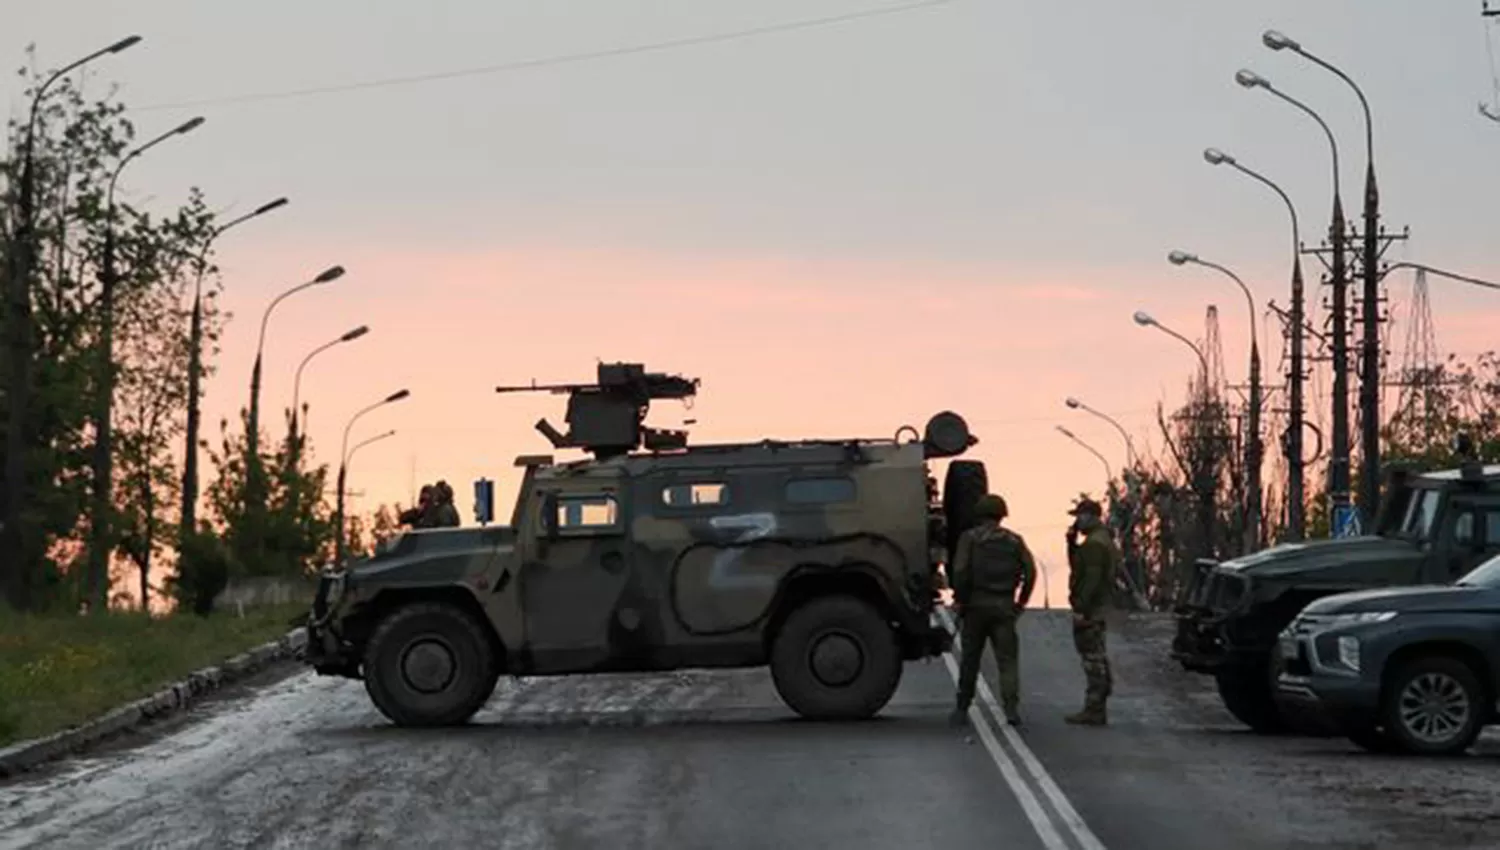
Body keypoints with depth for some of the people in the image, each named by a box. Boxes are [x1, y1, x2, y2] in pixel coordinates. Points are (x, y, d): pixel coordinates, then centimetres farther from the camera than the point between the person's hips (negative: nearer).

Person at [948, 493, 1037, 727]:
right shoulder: (1014, 540, 7)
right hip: (1004, 607, 1)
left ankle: (962, 709, 15)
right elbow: (1030, 571, 0)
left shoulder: (969, 537, -1)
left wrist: (960, 601, -2)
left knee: (969, 660, 9)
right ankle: (1011, 707, -16)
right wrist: (1021, 602, 8)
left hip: (976, 605, -1)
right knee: (1008, 659, 0)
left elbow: (961, 572, -11)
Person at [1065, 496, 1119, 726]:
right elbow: (1076, 566, 24)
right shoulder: (1102, 540, 18)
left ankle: (1093, 710, -8)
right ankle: (1097, 709, 21)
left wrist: (1080, 608, -25)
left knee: (1093, 658, -9)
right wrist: (1072, 542, 11)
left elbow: (1091, 578, -24)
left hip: (1089, 611, -11)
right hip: (1097, 610, 11)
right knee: (1097, 658, 15)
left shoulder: (1094, 543, -17)